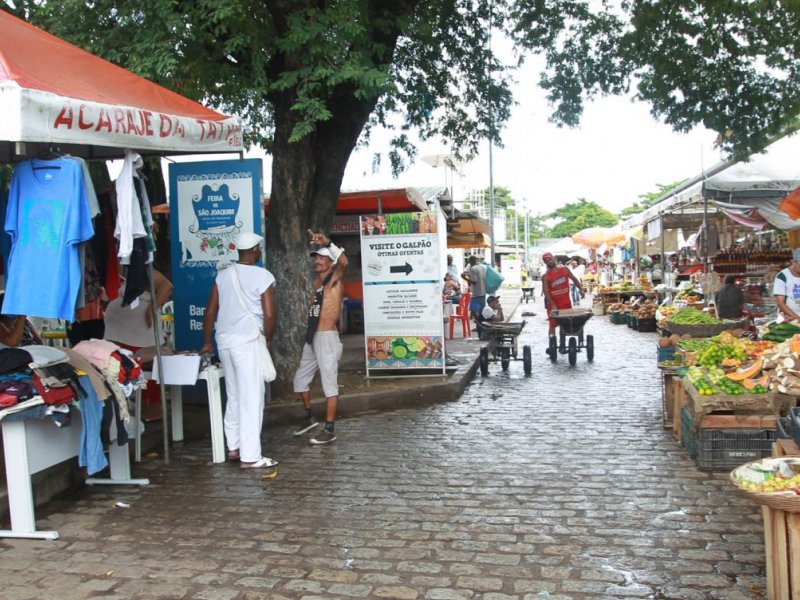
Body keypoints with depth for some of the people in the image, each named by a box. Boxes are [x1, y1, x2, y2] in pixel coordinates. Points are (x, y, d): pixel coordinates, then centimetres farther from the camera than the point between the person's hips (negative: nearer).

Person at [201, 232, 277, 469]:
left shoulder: (223, 275, 8)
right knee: (252, 397, -2)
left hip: (224, 341, 6)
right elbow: (269, 315, -12)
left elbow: (210, 312, 9)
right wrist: (268, 340, 4)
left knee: (234, 396, 18)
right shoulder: (263, 276, -8)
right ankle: (250, 456, 0)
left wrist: (207, 342, 17)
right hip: (248, 341, -6)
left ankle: (233, 447, 26)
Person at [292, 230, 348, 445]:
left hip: (327, 338, -9)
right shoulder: (316, 281, 14)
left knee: (329, 383, -5)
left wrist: (327, 243, -39)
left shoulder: (334, 279, -9)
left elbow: (343, 262, -28)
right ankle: (309, 417, 35)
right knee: (300, 379, 18)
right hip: (312, 338, 9)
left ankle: (329, 429, 1)